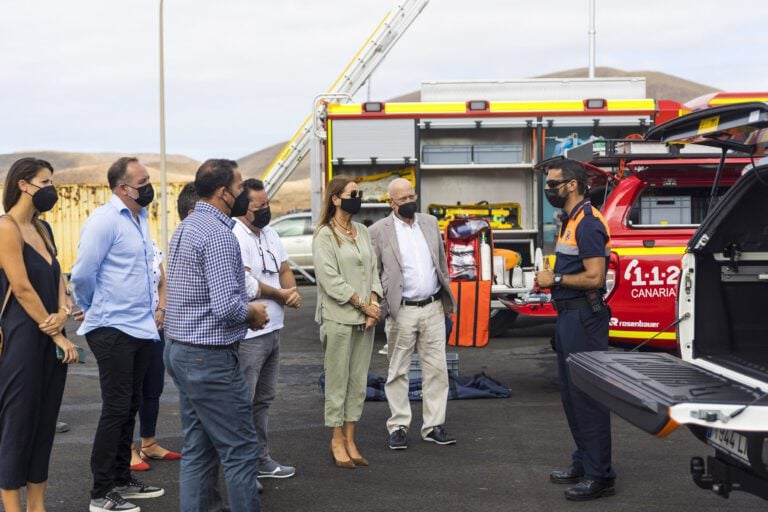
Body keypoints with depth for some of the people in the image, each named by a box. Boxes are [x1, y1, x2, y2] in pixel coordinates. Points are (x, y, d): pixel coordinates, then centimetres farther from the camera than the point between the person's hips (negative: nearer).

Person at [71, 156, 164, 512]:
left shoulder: (139, 218, 12)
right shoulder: (105, 220, -15)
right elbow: (82, 274, -18)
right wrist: (95, 309, -3)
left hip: (140, 329, 8)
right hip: (114, 331, -8)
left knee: (129, 408, 15)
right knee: (116, 410, -4)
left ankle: (122, 481, 26)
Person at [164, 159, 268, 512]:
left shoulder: (186, 228, 13)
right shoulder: (219, 233, -18)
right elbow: (226, 306, -26)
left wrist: (244, 308, 11)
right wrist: (252, 313, -6)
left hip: (180, 350, 10)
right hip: (210, 357, -10)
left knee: (197, 450, 12)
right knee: (241, 450, -2)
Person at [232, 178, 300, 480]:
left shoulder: (269, 234, 14)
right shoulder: (236, 237, -15)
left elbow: (284, 269, 18)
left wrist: (293, 292, -5)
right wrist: (280, 294, -8)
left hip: (272, 331, 10)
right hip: (247, 335, -10)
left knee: (263, 399, 18)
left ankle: (261, 460, 28)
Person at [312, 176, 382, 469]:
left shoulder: (362, 232, 12)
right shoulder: (325, 236, -7)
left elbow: (373, 271, 11)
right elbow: (330, 280, -13)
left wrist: (374, 304, -4)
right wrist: (364, 305, -12)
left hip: (365, 319, 6)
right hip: (338, 319, -6)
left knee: (358, 381, 8)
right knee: (338, 382, 0)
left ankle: (350, 440, 16)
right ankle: (337, 442, 10)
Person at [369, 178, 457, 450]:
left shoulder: (430, 223, 10)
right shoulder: (379, 231, -4)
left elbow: (442, 262, 16)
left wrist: (447, 299, 12)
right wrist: (378, 308, -9)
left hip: (433, 308, 4)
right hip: (402, 312, -4)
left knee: (437, 369, 5)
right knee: (398, 371, 4)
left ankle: (434, 426, 12)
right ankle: (399, 426, 12)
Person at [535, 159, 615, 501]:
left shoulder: (588, 223, -16)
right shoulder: (570, 221, 16)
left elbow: (594, 277, -22)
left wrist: (555, 279, -13)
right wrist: (550, 277, 8)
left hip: (584, 317, -11)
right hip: (568, 316, 11)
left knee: (587, 396, -8)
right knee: (571, 393, 17)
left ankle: (600, 475, -3)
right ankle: (583, 463, 28)